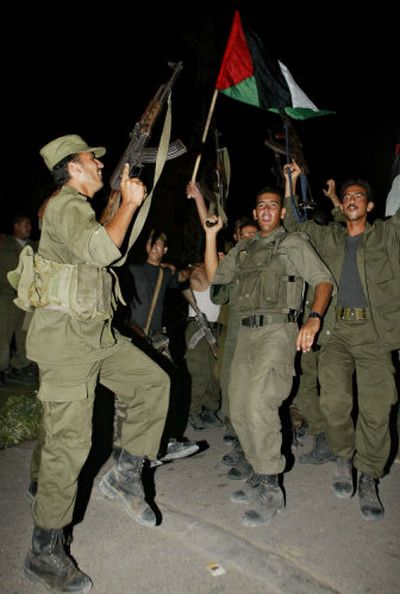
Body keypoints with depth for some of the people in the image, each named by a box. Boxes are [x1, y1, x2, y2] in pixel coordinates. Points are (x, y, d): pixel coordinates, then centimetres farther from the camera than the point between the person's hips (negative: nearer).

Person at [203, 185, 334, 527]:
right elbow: (215, 279, 16)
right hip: (246, 332, 6)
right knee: (239, 410, 7)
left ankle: (270, 492, -3)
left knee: (259, 405, -18)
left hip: (278, 331, -6)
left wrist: (314, 318, -20)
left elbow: (324, 280, -2)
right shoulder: (242, 250, 22)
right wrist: (211, 235, 13)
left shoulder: (293, 243, 6)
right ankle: (260, 477, 25)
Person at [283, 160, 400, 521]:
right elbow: (292, 224, 25)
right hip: (337, 331, 1)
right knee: (335, 401, -14)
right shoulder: (328, 237, 18)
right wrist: (292, 182, 19)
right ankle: (344, 456, 14)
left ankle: (369, 481, 15)